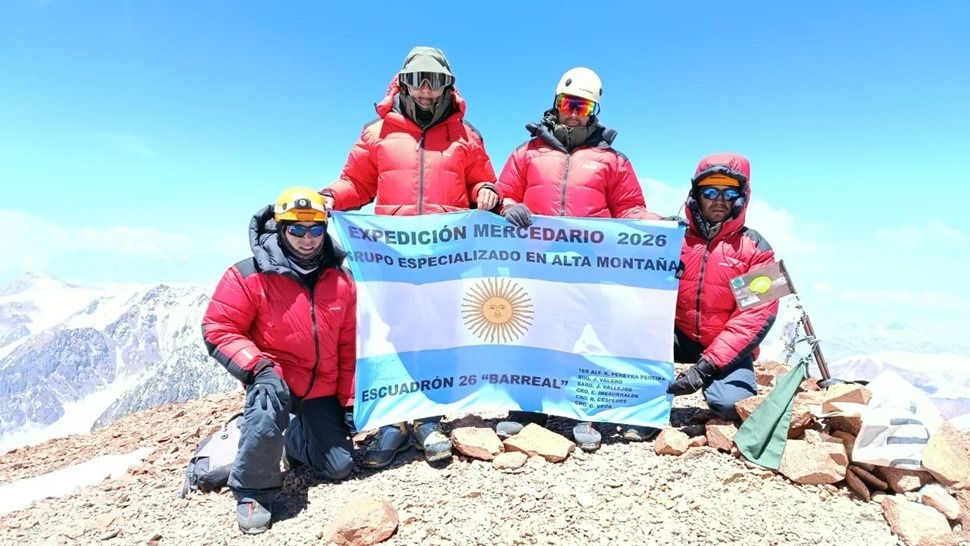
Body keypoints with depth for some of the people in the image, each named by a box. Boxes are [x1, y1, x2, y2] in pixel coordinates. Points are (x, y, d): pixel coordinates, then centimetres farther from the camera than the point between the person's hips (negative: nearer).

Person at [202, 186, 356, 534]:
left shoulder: (340, 281, -2)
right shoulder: (249, 275, -15)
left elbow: (349, 346, 3)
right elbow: (218, 329, -12)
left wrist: (350, 399, 2)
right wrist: (256, 366, -26)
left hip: (322, 389, 4)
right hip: (276, 375, -4)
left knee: (339, 468, 4)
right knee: (269, 402, -40)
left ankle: (294, 436, 37)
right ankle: (253, 493, -14)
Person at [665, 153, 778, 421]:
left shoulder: (755, 248, -1)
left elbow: (757, 315, -10)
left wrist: (707, 365, -21)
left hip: (727, 348, -1)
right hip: (679, 337, 1)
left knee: (730, 403, -27)